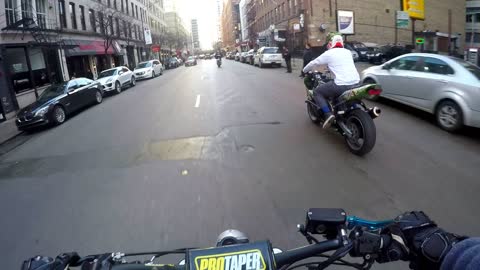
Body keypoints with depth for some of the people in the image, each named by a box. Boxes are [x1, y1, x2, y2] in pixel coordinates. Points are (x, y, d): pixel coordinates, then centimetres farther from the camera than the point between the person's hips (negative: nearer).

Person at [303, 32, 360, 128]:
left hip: (342, 85, -7)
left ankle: (328, 114, -6)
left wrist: (304, 71, 30)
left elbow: (314, 63, 12)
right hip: (356, 83, 7)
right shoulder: (348, 52, 18)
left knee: (317, 92, 8)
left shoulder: (329, 54, 1)